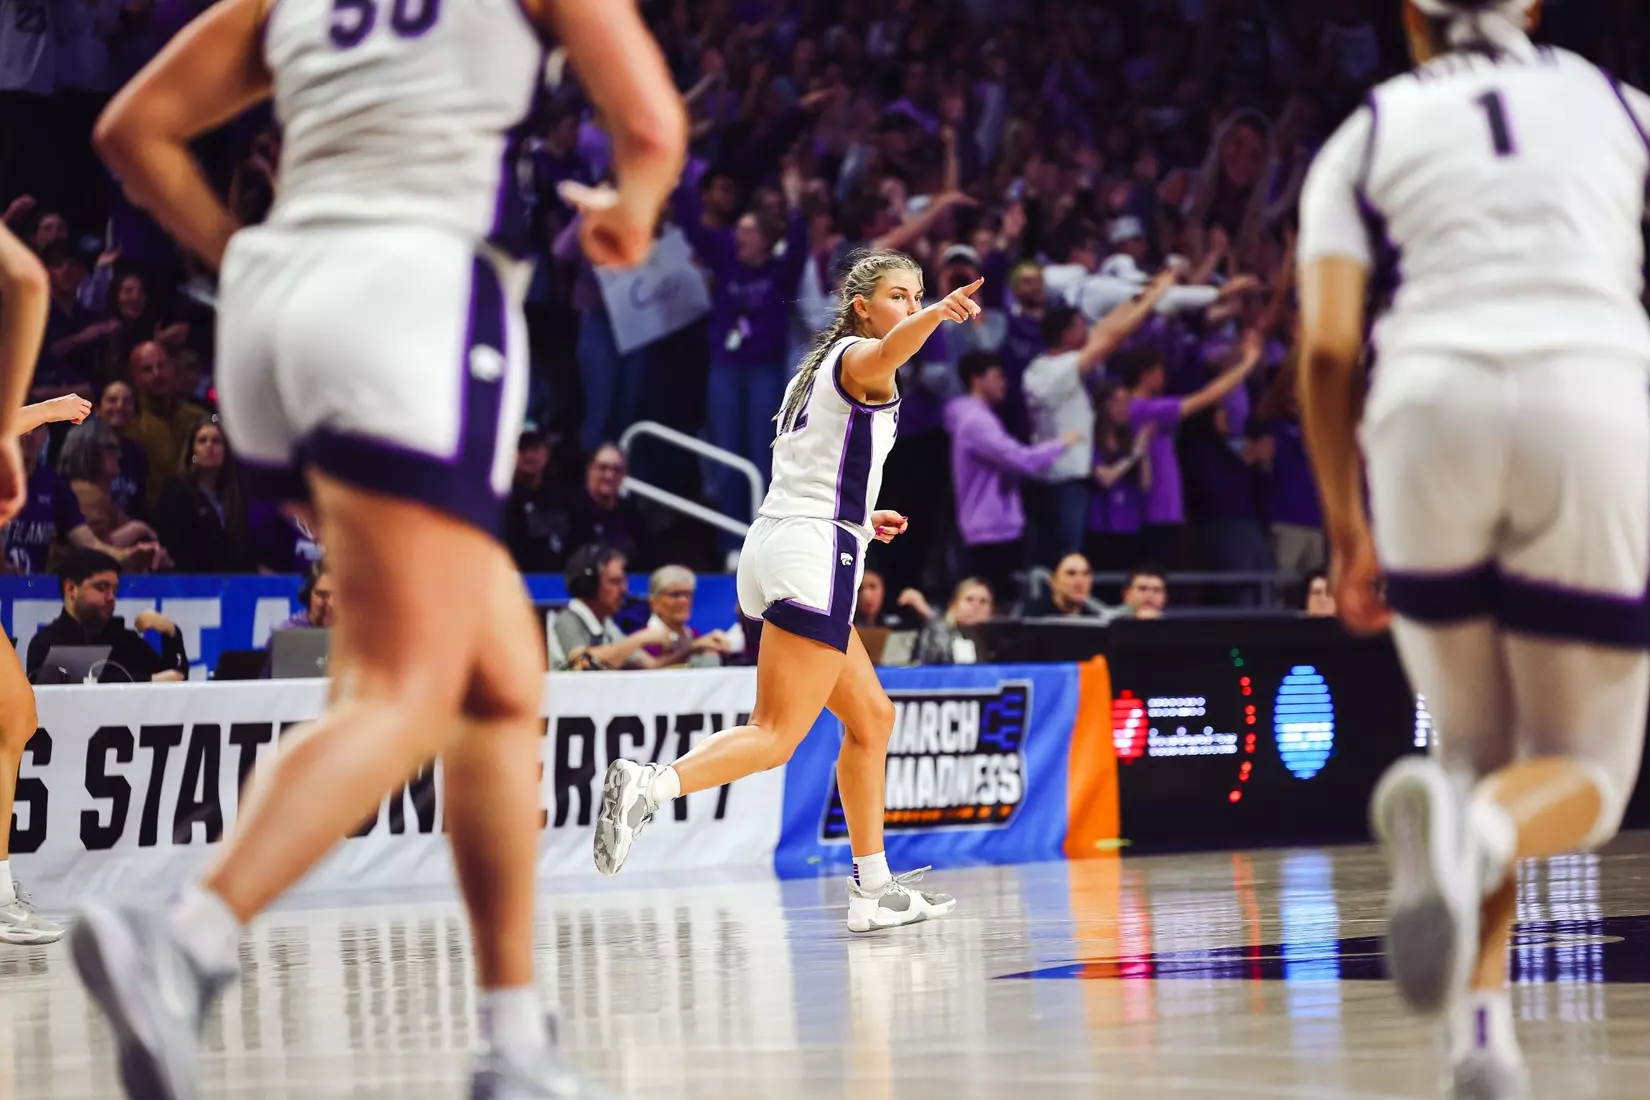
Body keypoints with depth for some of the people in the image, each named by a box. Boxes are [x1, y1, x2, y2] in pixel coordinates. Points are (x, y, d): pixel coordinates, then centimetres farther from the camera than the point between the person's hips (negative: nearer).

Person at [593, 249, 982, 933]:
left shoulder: (817, 369, 23)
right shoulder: (856, 356, -4)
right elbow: (887, 352, -32)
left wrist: (858, 517, 33)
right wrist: (938, 313, -50)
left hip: (774, 543, 10)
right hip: (815, 552, -10)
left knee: (871, 717, 17)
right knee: (776, 736, -17)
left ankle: (873, 890, 18)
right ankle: (649, 786, -35)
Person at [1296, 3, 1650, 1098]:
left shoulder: (1368, 134, 18)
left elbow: (1327, 348, 7)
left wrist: (1347, 529, 15)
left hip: (1432, 405, 1)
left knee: (1477, 751, 20)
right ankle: (1471, 830, -29)